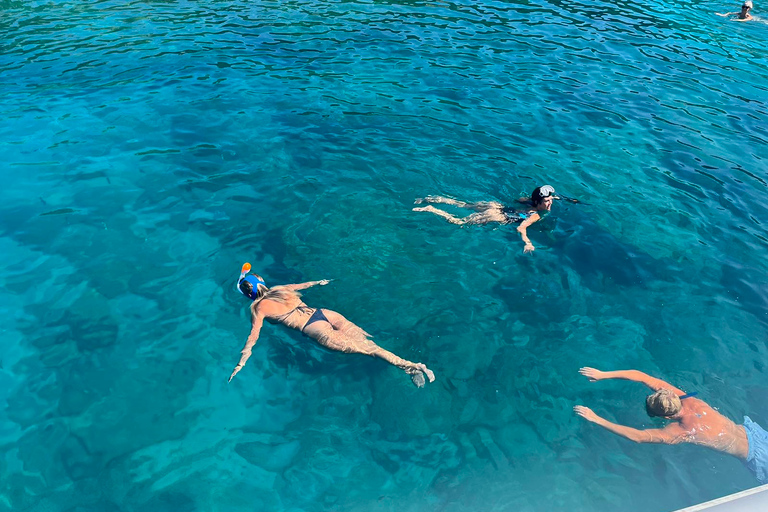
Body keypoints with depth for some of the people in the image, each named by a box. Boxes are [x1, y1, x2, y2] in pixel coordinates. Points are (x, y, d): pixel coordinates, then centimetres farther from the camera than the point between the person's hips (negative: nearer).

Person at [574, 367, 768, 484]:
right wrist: (603, 374, -26)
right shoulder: (686, 399, -18)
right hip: (750, 429, 5)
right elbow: (641, 376, -23)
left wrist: (596, 419, -42)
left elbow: (636, 436, -40)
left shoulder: (680, 432, -33)